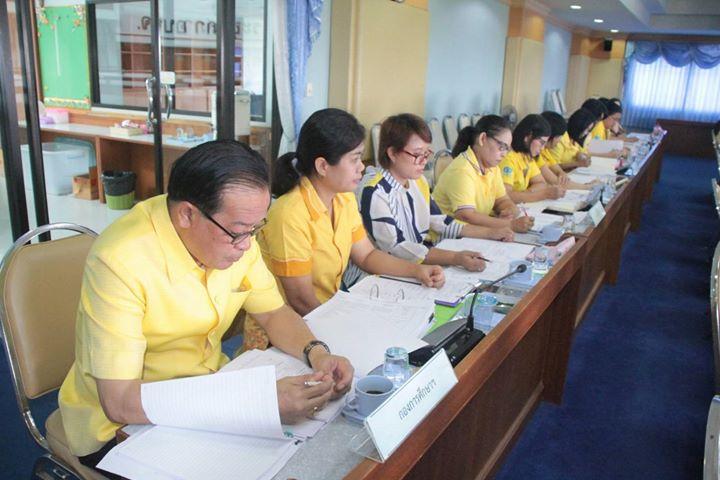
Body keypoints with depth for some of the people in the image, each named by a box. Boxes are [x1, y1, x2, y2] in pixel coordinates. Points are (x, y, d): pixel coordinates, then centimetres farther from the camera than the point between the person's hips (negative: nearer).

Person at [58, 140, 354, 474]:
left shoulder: (235, 234, -8)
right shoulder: (120, 262, -28)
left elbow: (273, 312, 2)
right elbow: (120, 401, -30)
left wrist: (316, 353, -18)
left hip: (208, 390, 6)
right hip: (122, 425, -5)